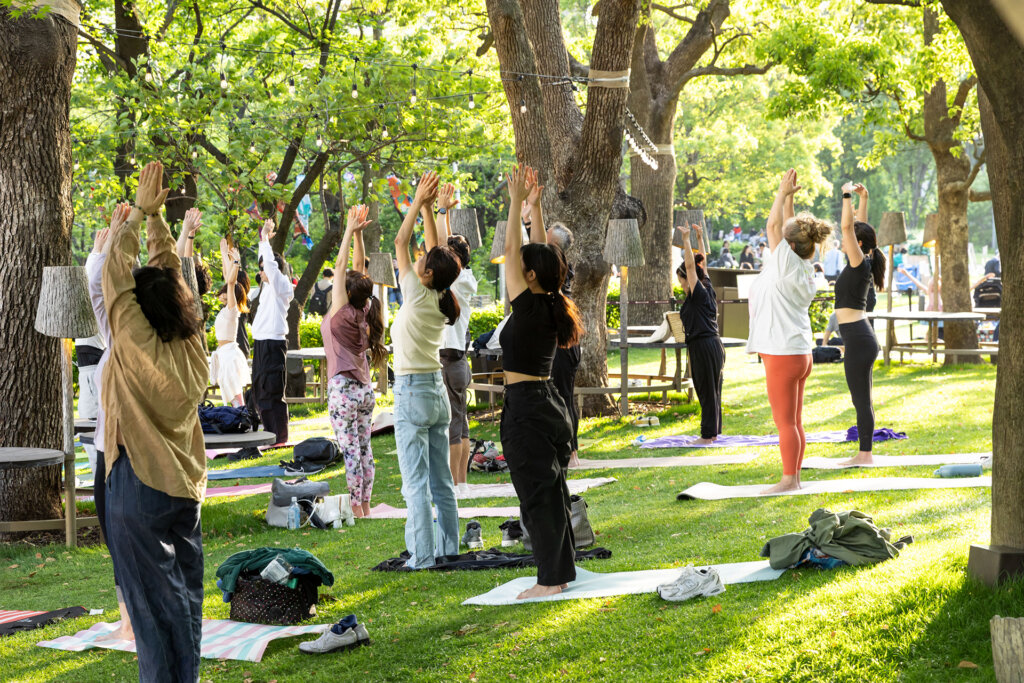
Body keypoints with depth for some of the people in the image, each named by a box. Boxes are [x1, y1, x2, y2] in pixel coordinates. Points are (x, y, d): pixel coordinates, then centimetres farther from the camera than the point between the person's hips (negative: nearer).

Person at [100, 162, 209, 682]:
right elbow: (170, 269, 8)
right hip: (187, 487, 6)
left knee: (151, 600, -2)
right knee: (185, 597, 11)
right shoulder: (193, 343, 0)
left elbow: (117, 270, -11)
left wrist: (140, 213, -2)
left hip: (139, 485, -6)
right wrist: (155, 216, 11)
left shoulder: (137, 346, -16)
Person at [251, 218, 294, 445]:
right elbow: (266, 262, 28)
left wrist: (265, 239, -14)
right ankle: (269, 433, 18)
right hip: (261, 343, 10)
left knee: (272, 392, -9)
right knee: (260, 390, 12)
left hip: (273, 344, -10)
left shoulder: (281, 286, -8)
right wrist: (263, 239, 25)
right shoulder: (268, 286, 15)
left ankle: (280, 435, -6)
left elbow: (270, 263, -21)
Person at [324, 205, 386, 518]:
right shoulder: (364, 312, 3)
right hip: (365, 390, 7)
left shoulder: (342, 314, -13)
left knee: (350, 451, -5)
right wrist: (358, 233, 7)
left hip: (343, 389, -7)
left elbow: (341, 267, -12)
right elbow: (359, 268, 8)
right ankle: (365, 506, 15)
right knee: (364, 449, 10)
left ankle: (356, 508, -4)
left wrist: (351, 232, -8)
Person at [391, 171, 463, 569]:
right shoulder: (442, 300, 3)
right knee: (442, 479, 11)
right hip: (437, 391, 8)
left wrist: (419, 203, -3)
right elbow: (436, 249, 14)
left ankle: (423, 554, -8)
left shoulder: (417, 296, -14)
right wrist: (427, 207, 12)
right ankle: (449, 547, 14)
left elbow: (401, 243, -8)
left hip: (412, 392, -8)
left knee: (416, 482, -7)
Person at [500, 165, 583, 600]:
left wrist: (517, 203, -12)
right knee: (552, 488, 14)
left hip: (524, 406, -8)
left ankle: (551, 579, 0)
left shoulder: (529, 307, -16)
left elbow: (510, 252, -15)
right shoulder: (554, 307, 4)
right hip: (549, 402, 8)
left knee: (537, 492, -4)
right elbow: (541, 253, 14)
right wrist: (534, 205, 15)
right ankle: (560, 569, 20)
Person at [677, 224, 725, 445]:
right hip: (713, 344, 9)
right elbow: (700, 263, 22)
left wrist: (686, 240, -20)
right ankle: (713, 432, 20)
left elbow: (690, 266, -19)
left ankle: (707, 435, -1)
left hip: (704, 346, -9)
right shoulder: (707, 290, 11)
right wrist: (699, 237, 25)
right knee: (711, 390, 13)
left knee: (707, 391, -4)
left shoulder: (699, 293, -11)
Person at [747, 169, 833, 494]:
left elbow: (774, 226, -12)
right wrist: (788, 198, 18)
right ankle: (793, 477, 15)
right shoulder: (803, 268, 10)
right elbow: (785, 227, 20)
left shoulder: (789, 265, -13)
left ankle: (789, 480, -4)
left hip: (784, 354, -10)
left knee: (785, 422, -6)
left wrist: (783, 193, -4)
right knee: (793, 422, 11)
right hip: (797, 353, 10)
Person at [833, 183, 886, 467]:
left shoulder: (859, 263, -12)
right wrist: (862, 198, 19)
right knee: (862, 400, 12)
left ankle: (865, 454, -3)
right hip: (860, 339, 10)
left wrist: (848, 196, -15)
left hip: (858, 339, -10)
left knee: (861, 400, -6)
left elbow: (847, 226, -20)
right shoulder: (861, 264, 11)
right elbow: (858, 227, 22)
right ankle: (864, 453, 16)